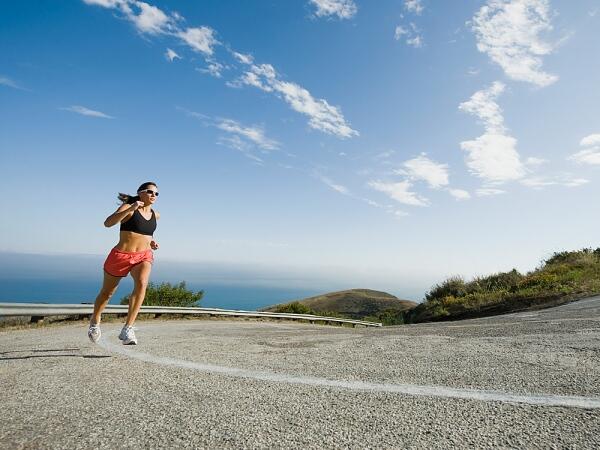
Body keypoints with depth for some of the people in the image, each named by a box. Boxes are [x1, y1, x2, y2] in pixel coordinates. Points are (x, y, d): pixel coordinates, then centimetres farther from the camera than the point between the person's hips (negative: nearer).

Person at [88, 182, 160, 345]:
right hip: (121, 256, -3)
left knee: (142, 283, -28)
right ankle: (94, 322, 45)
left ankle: (127, 329, -25)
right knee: (107, 292, 15)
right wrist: (130, 209, -32)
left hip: (144, 256, 3)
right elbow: (108, 223, -23)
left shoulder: (155, 215, 10)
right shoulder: (129, 208, -7)